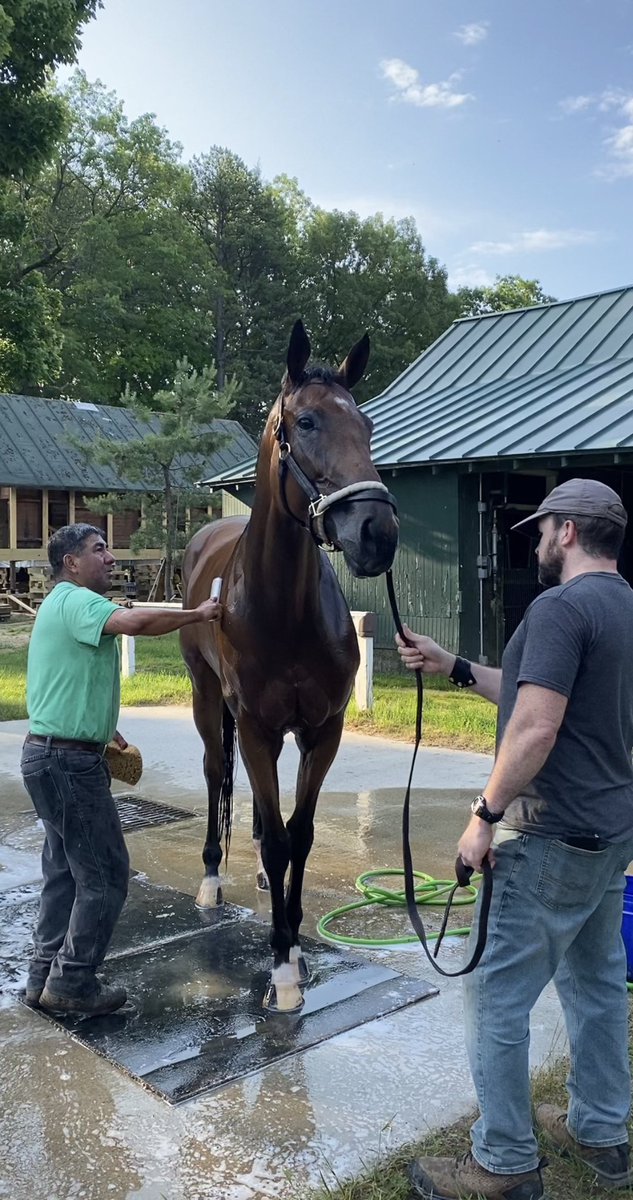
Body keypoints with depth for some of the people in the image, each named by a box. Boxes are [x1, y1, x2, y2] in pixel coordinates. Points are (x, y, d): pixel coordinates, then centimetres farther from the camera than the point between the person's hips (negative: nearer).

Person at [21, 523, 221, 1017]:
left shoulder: (65, 605, 18)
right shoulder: (76, 601, -15)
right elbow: (133, 621, -35)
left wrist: (106, 731, 26)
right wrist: (197, 614, -22)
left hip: (53, 755, 11)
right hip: (69, 761, -11)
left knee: (65, 869, 17)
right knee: (105, 872, 0)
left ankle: (46, 975, 26)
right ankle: (72, 982, 10)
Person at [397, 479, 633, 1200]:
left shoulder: (560, 608, -19)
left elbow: (535, 729, -26)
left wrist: (486, 816, -17)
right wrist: (453, 668, 14)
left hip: (551, 841, -10)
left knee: (495, 994, 2)